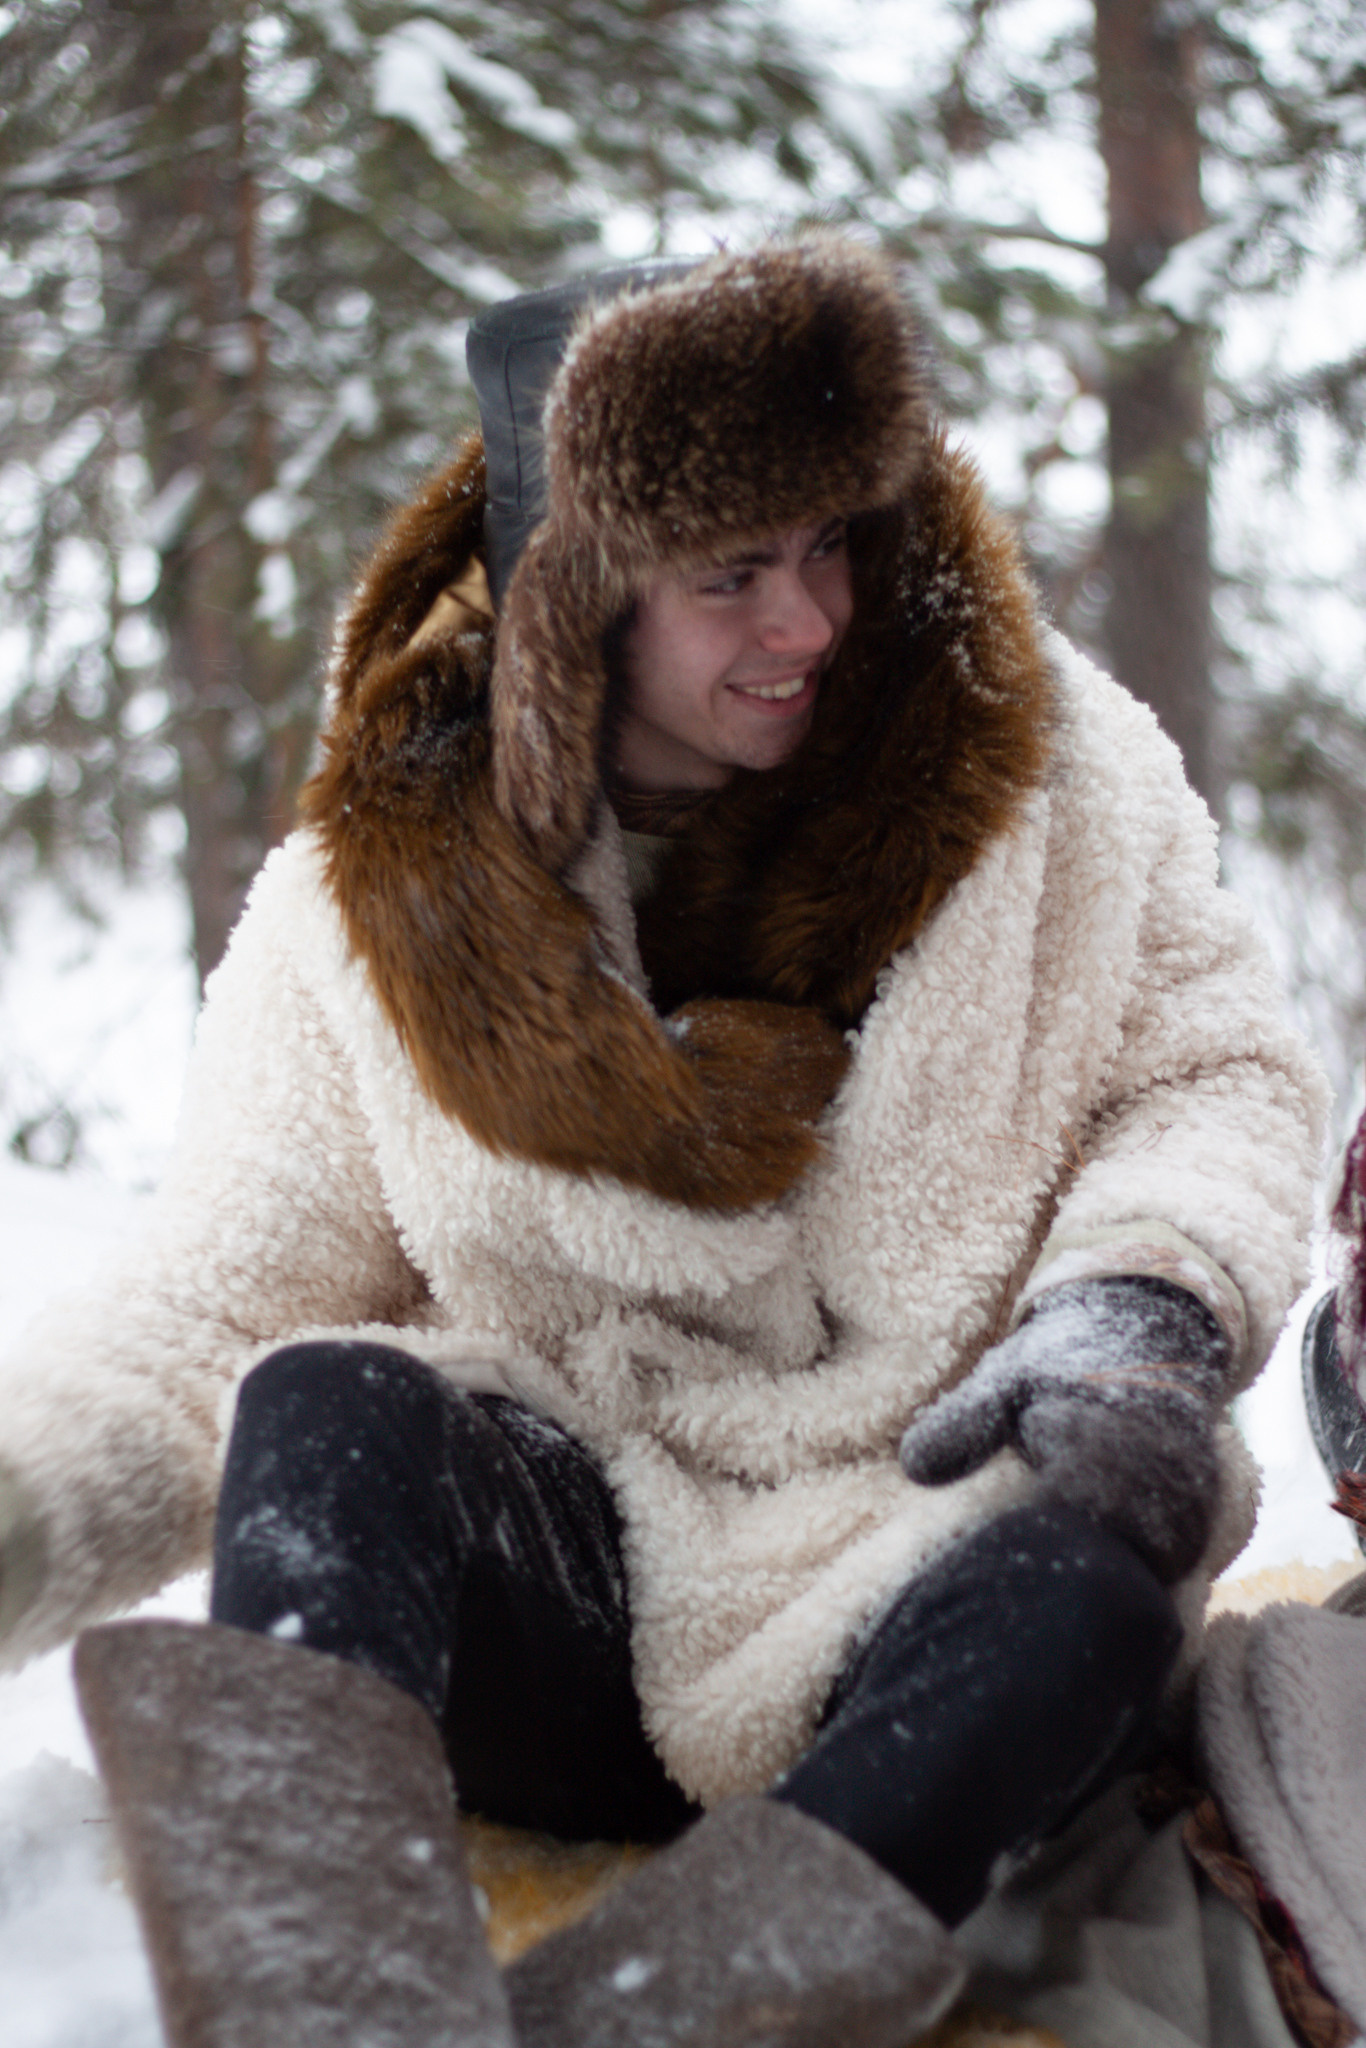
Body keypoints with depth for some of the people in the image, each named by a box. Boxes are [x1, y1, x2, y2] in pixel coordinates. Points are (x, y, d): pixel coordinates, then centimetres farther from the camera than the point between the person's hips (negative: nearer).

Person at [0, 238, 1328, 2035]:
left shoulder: (1037, 760, 2)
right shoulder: (380, 896, 0)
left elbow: (1216, 1072, 7)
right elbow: (214, 1319, -2)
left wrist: (1141, 1306, -16)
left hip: (917, 1584, 0)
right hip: (570, 1592, 1)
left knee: (1093, 1576, -33)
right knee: (324, 1408, -28)